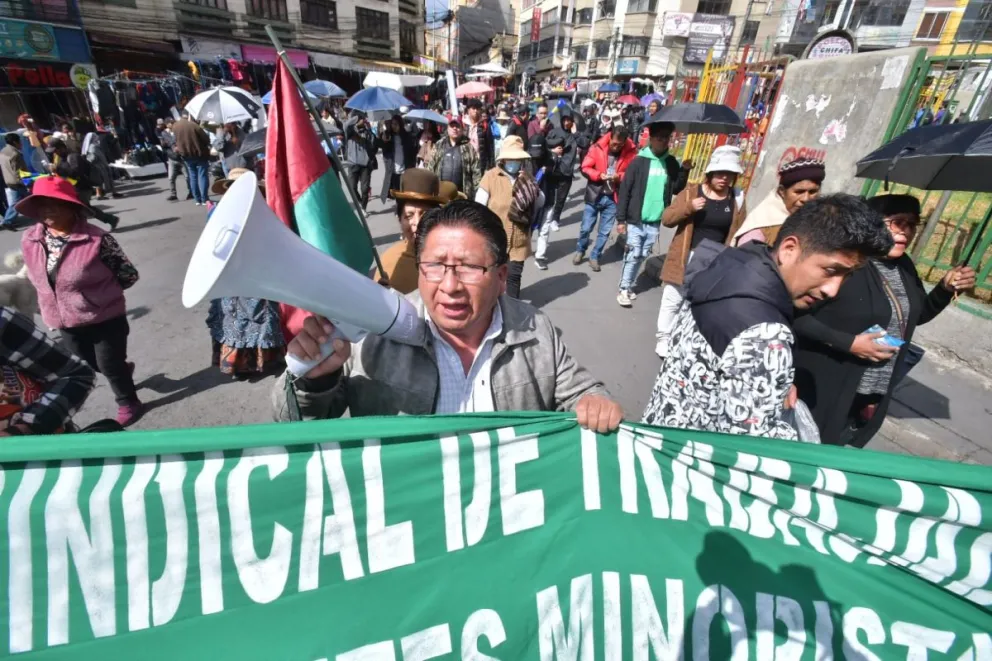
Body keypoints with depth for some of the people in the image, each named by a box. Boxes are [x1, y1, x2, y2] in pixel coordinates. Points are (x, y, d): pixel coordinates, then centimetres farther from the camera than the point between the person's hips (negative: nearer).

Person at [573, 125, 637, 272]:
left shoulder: (631, 152, -6)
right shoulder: (597, 148, -8)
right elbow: (585, 168, -6)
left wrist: (620, 177, -21)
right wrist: (599, 175, -21)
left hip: (613, 198, 1)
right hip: (594, 195, -1)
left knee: (605, 232, 8)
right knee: (586, 228, 8)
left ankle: (595, 256, 25)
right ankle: (580, 250, 33)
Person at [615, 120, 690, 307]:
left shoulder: (671, 162, 7)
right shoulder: (639, 161, -7)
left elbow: (676, 190, 8)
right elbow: (624, 191, -8)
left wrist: (685, 171, -8)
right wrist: (621, 219, -12)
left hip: (655, 221, 5)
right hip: (636, 219, -4)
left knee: (642, 255, 11)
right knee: (633, 254, -5)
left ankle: (629, 285, 24)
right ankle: (624, 289, 5)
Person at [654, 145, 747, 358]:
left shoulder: (737, 199, 2)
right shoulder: (692, 191, -4)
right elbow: (666, 219, -7)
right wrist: (689, 207, -23)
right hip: (686, 259, -2)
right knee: (672, 300, 7)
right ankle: (663, 339, 24)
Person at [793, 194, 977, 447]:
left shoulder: (904, 266, 7)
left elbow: (919, 314, 21)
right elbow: (797, 317, -25)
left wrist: (946, 289, 4)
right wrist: (848, 342, -25)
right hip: (824, 391, -8)